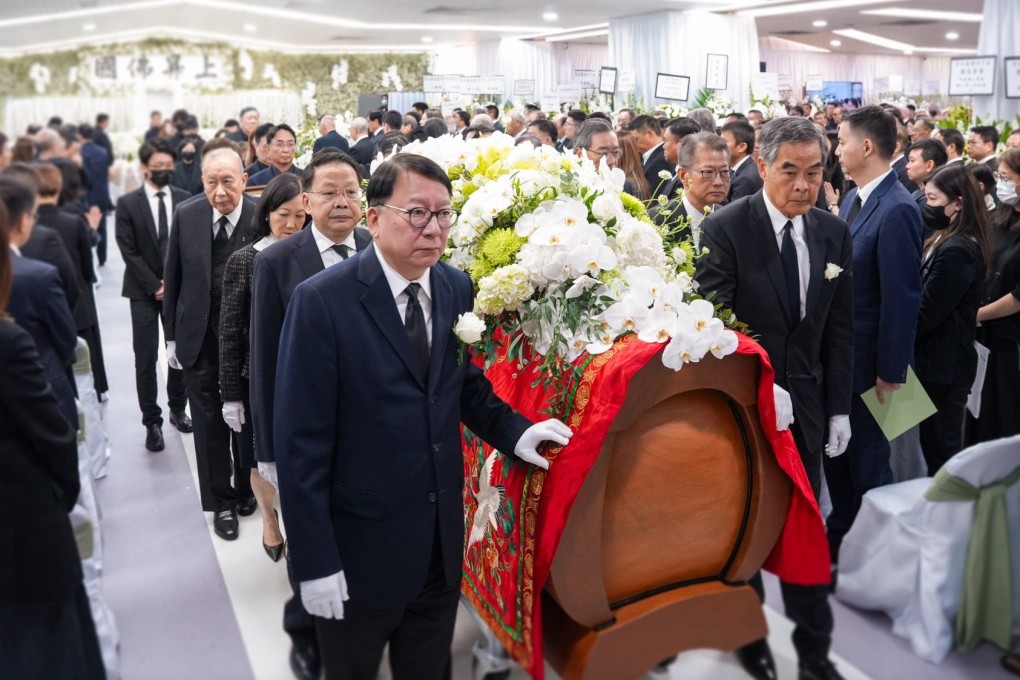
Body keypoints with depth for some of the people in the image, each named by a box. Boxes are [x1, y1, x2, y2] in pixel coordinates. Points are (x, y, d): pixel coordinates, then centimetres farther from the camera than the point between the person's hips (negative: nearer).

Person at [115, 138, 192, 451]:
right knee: (146, 359, -1)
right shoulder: (128, 203, -2)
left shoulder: (185, 200, 3)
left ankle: (178, 409, 25)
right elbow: (129, 252, -5)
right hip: (144, 291, -2)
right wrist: (155, 285, -11)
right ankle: (152, 422, 8)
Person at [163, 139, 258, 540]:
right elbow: (173, 279, 2)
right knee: (209, 420, 11)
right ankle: (220, 500, 27)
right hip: (199, 338, 2)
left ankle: (246, 489, 37)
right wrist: (172, 336, 4)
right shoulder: (186, 215, -6)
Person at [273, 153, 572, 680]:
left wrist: (513, 431, -6)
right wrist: (315, 560, -16)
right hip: (360, 544, -4)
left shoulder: (457, 288, -1)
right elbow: (301, 439, -17)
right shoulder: (322, 301, -17)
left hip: (443, 540, 5)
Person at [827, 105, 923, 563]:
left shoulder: (896, 210, -21)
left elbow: (901, 298, -21)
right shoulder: (853, 198, 6)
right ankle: (840, 535, 38)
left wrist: (891, 372, -17)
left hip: (867, 361, -8)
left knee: (867, 461, 7)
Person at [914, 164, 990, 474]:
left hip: (942, 364, -10)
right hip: (945, 358, 10)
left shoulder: (956, 250, -22)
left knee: (940, 450, 3)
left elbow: (925, 313, -20)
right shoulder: (949, 239, 10)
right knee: (942, 447, 19)